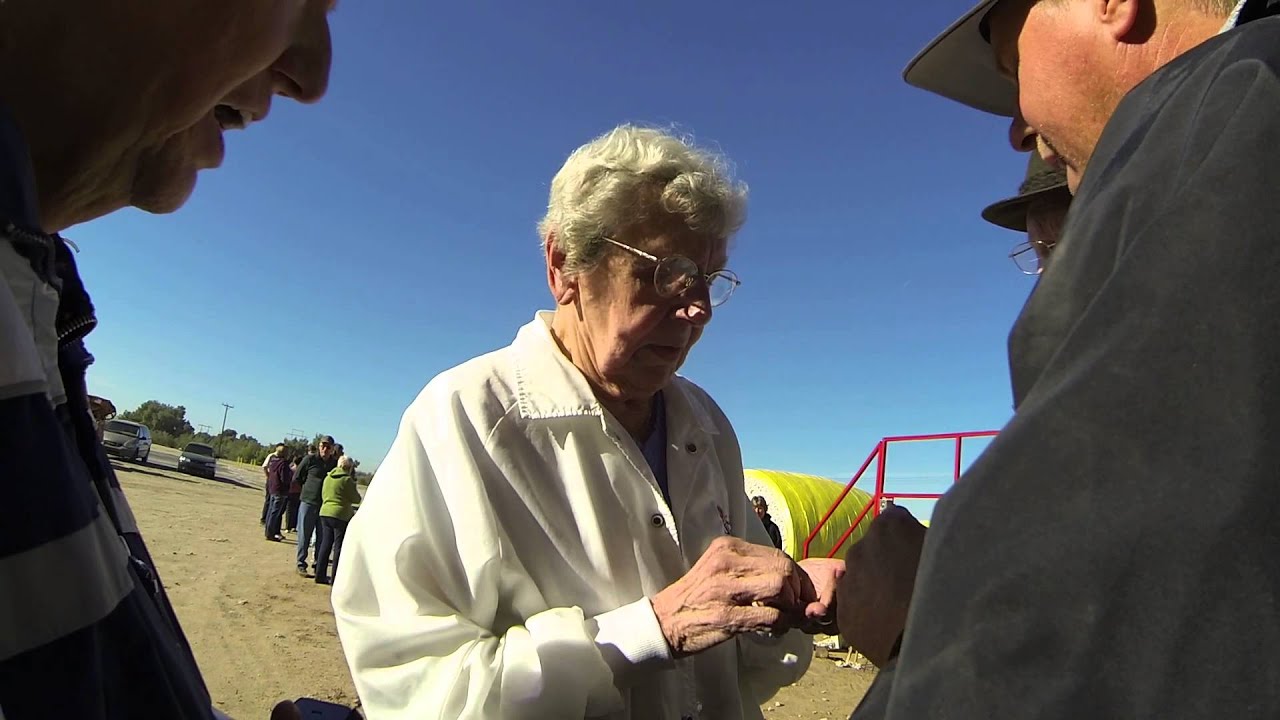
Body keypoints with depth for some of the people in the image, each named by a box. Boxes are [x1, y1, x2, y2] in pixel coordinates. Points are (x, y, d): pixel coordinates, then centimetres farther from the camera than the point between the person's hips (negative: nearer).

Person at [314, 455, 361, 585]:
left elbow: (324, 496, 20)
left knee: (325, 544, 14)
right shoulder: (347, 479, -11)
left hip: (324, 512, 7)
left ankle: (320, 575, 17)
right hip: (340, 515, -7)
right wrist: (355, 488, 9)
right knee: (339, 546, 1)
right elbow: (357, 499, -6)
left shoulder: (328, 477, 11)